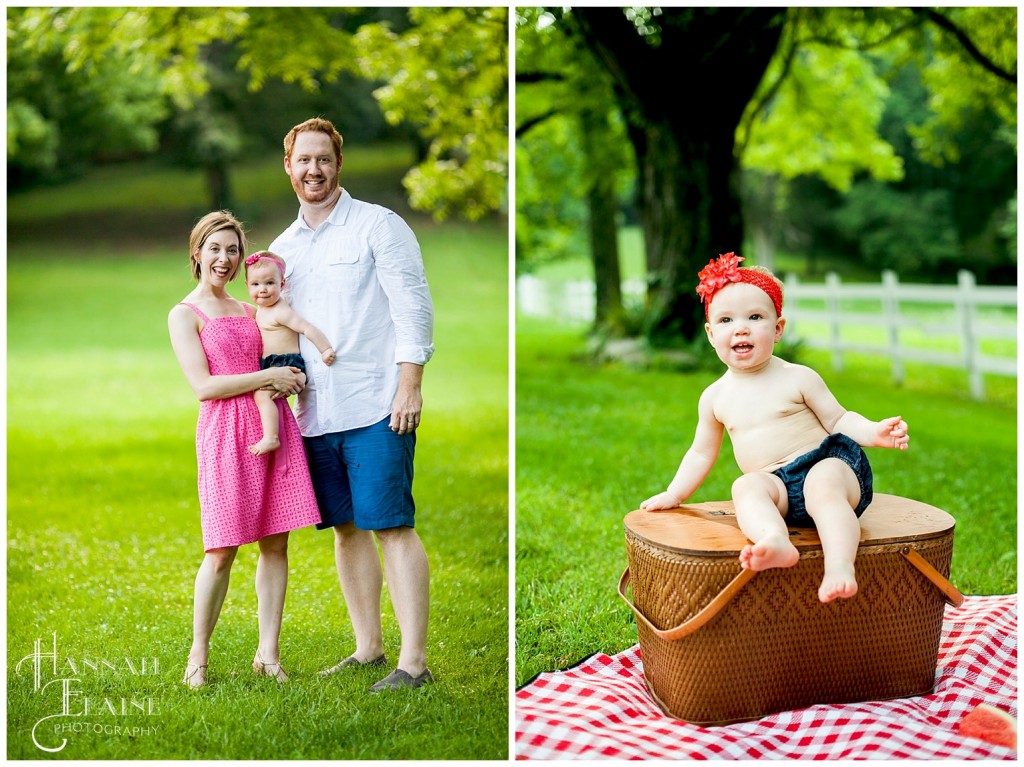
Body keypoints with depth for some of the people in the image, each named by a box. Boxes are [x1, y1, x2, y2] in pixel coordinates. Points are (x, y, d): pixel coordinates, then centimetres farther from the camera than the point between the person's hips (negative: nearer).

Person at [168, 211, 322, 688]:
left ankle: (268, 654, 10)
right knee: (221, 552, -6)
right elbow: (203, 386, -8)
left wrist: (290, 377, 4)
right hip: (225, 434, -5)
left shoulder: (250, 311, 19)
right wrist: (268, 377, -11)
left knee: (275, 544, 3)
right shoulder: (185, 315, 2)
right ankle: (197, 657, 8)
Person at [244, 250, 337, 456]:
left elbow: (307, 328, -21)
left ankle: (270, 438, -32)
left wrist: (326, 349, -24)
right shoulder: (261, 310, 15)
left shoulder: (280, 312, -15)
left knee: (262, 393, -27)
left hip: (287, 364, -11)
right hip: (271, 365, 11)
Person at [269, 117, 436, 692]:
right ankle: (368, 648, 21)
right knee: (346, 528, 10)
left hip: (376, 407, -6)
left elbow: (413, 307, -6)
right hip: (314, 413, 6)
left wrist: (410, 386, -14)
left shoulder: (378, 226, 0)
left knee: (392, 527, -7)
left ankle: (414, 660, -4)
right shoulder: (282, 249, 17)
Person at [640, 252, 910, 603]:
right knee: (745, 486, -30)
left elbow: (837, 419, 4)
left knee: (822, 483, -35)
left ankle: (840, 564, -54)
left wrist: (872, 432, -14)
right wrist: (673, 494, 16)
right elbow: (702, 453, 22)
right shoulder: (715, 397, 12)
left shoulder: (799, 378, 4)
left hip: (827, 465, -2)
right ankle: (776, 542, -58)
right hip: (775, 485, 2)